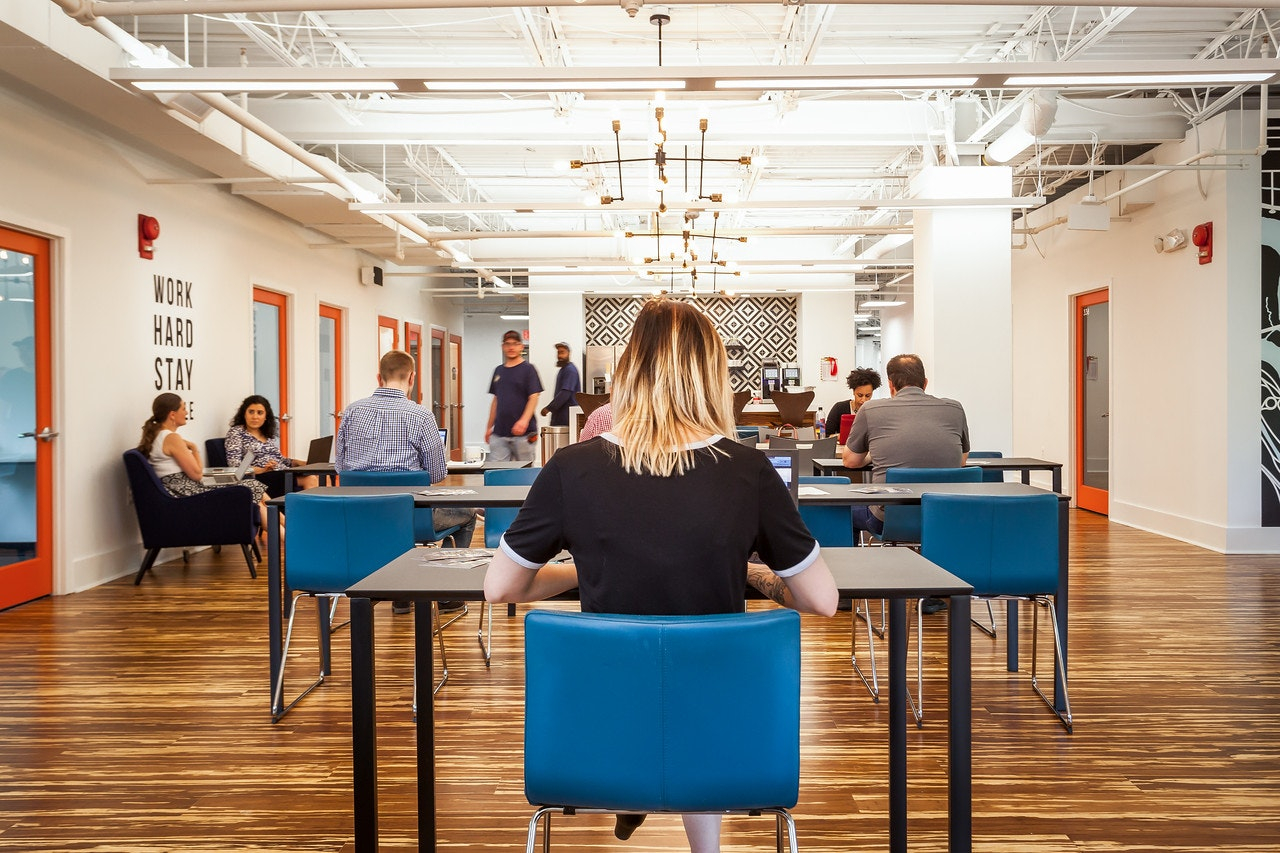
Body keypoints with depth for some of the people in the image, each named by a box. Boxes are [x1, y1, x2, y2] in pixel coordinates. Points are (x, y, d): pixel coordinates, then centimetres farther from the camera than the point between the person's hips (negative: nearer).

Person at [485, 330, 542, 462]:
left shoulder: (528, 369, -2)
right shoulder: (498, 370, 15)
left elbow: (533, 398, -10)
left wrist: (524, 421, -25)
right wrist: (489, 427, 17)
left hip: (522, 432, -5)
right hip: (499, 432, 5)